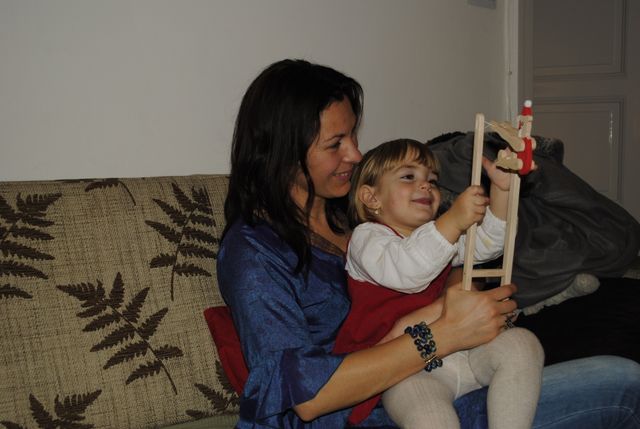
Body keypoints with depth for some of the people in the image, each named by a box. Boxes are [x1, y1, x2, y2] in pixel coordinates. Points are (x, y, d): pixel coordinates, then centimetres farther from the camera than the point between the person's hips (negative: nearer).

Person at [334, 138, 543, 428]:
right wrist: (453, 221, -32)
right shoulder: (367, 236, -3)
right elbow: (405, 273, -24)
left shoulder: (441, 231, 24)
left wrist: (501, 190, -4)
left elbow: (486, 245, 10)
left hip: (456, 350, 8)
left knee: (522, 342, -15)